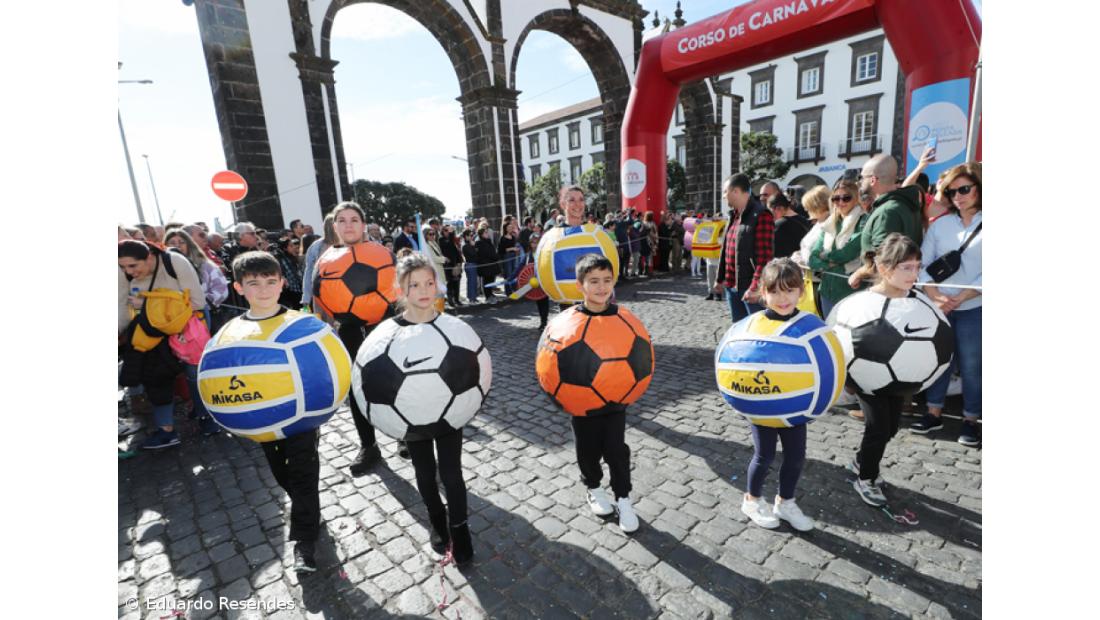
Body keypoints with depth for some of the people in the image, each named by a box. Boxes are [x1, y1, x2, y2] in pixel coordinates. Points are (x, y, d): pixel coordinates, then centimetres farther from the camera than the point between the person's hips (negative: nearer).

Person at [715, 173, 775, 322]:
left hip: (751, 288, -8)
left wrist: (756, 287, -23)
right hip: (732, 285, 8)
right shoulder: (734, 215, 14)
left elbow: (764, 256, -18)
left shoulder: (761, 215, -13)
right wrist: (720, 279, 19)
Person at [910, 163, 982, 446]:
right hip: (938, 307, 3)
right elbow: (922, 264, 2)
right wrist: (935, 296, -11)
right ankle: (934, 412, 23)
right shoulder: (940, 224, 7)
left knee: (970, 365, 5)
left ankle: (970, 419, 21)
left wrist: (960, 297, -16)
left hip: (973, 308, -2)